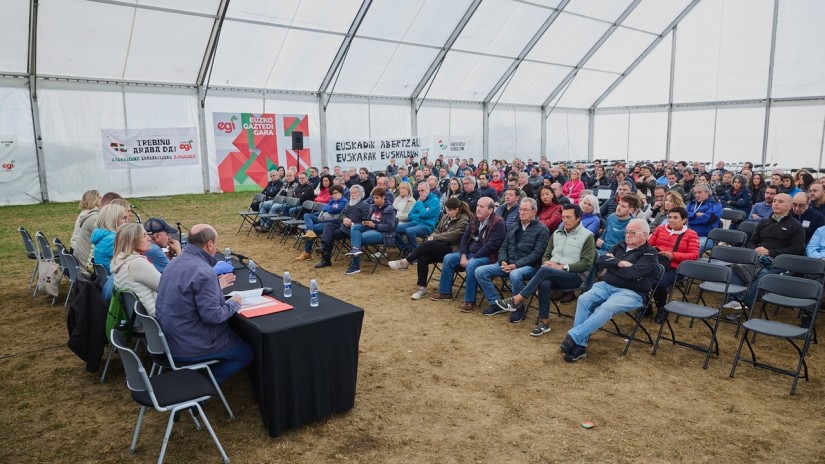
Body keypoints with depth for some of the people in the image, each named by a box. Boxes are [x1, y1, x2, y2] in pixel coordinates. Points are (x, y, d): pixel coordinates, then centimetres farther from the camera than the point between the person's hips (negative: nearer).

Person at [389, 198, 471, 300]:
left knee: (428, 244, -31)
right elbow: (437, 230, 17)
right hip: (439, 247, 7)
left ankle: (405, 262, -18)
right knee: (423, 258, -24)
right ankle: (422, 288, -15)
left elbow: (452, 236, -17)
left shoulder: (464, 221, -7)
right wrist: (431, 238, -5)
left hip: (452, 249, -7)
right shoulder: (445, 217, 17)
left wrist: (434, 238, -14)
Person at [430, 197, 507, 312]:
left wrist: (472, 258, -22)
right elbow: (465, 237, 8)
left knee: (471, 265, -35)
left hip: (487, 256, -8)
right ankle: (445, 293, 7)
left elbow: (490, 245, -23)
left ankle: (470, 301, -25)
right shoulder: (475, 219, 6)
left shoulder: (498, 223, -17)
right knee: (448, 258, -3)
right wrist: (463, 255, -6)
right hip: (470, 253, 8)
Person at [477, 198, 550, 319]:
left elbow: (537, 254, -12)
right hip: (508, 264, 7)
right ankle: (497, 303, 1)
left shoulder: (541, 229, -2)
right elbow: (503, 248, 17)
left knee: (515, 275, -40)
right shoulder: (513, 228, 19)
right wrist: (503, 262, -6)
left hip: (529, 266, -6)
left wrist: (516, 265, -19)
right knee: (480, 271, -10)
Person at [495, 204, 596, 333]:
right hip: (552, 275, 4)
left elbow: (586, 264, -8)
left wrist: (563, 267, -16)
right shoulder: (556, 233, 16)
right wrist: (547, 263, -3)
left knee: (544, 270, -32)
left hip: (575, 276, -4)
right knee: (544, 283, -34)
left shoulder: (587, 236, -1)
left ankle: (516, 300, -28)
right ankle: (544, 322, -26)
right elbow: (546, 255, 22)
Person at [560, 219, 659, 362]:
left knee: (606, 308, -34)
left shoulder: (649, 254, -4)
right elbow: (600, 261, 4)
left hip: (631, 292, -5)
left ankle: (573, 337, -30)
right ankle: (579, 345, -22)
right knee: (584, 299, -21)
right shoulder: (620, 246, 16)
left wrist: (611, 264, -5)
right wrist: (619, 263, -11)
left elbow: (632, 273, -20)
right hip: (607, 285, 6)